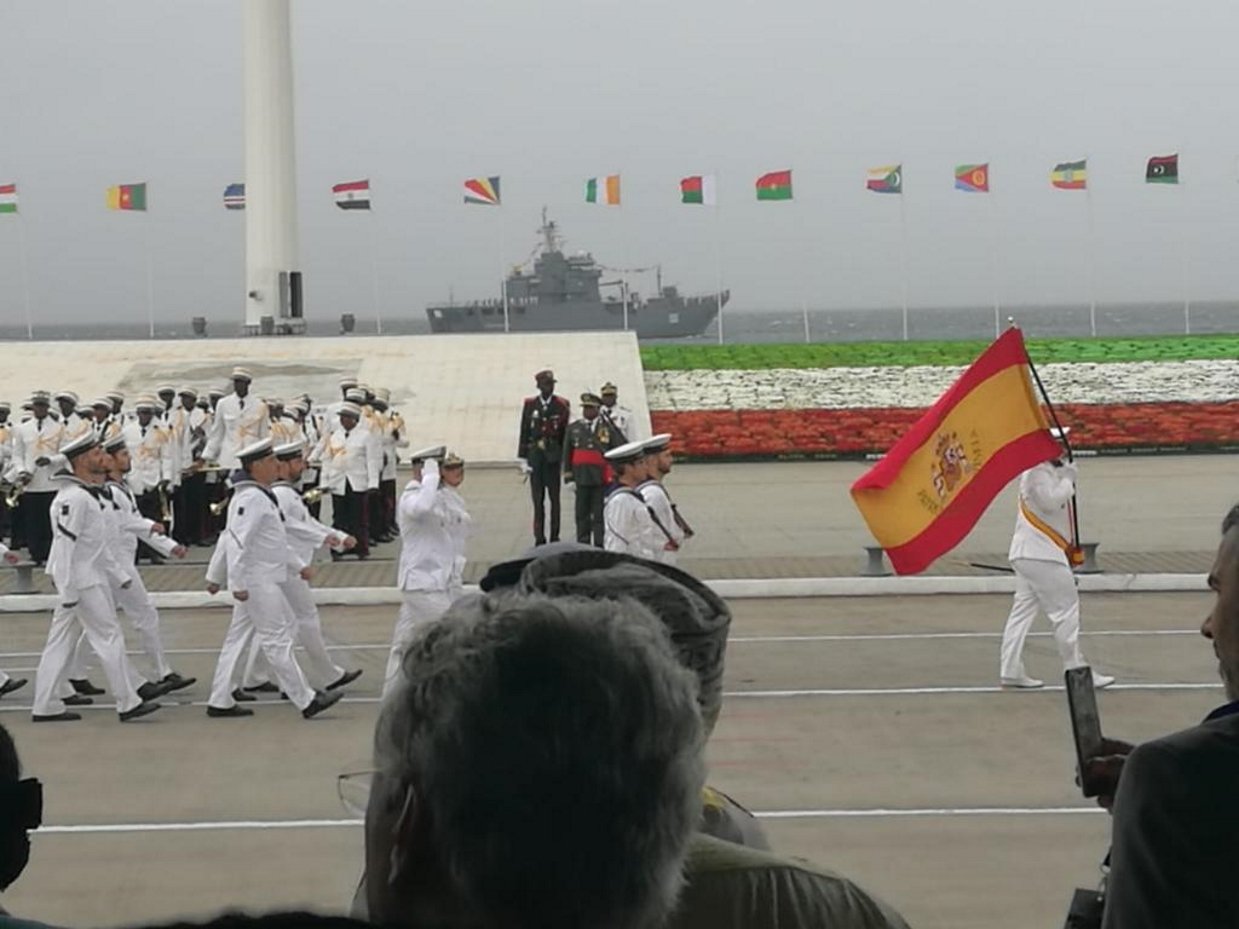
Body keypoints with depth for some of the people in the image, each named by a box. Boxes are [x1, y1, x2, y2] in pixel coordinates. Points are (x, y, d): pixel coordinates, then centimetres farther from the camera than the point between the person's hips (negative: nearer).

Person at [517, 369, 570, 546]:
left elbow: (567, 433, 1)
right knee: (538, 499, 5)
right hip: (535, 456, 1)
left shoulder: (562, 405, 0)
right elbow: (524, 432, 4)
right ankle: (539, 538, 10)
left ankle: (555, 537, 10)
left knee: (554, 498, 3)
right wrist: (523, 459, 0)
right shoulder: (529, 404, 4)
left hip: (554, 456, -1)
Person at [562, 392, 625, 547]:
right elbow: (567, 454, 9)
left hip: (602, 478, -2)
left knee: (600, 515, 2)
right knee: (582, 514, 7)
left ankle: (601, 545, 7)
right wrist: (568, 476, 6)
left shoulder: (608, 427, 1)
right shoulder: (573, 428, 7)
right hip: (582, 477, 2)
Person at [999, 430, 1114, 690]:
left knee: (1023, 609, 7)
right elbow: (1051, 501, -26)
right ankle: (1077, 671, -1)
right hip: (1040, 555, -11)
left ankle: (1011, 671, 7)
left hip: (1027, 554, 11)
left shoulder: (1050, 471, 18)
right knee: (1066, 611, -5)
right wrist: (1068, 479, -14)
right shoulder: (1038, 472, -14)